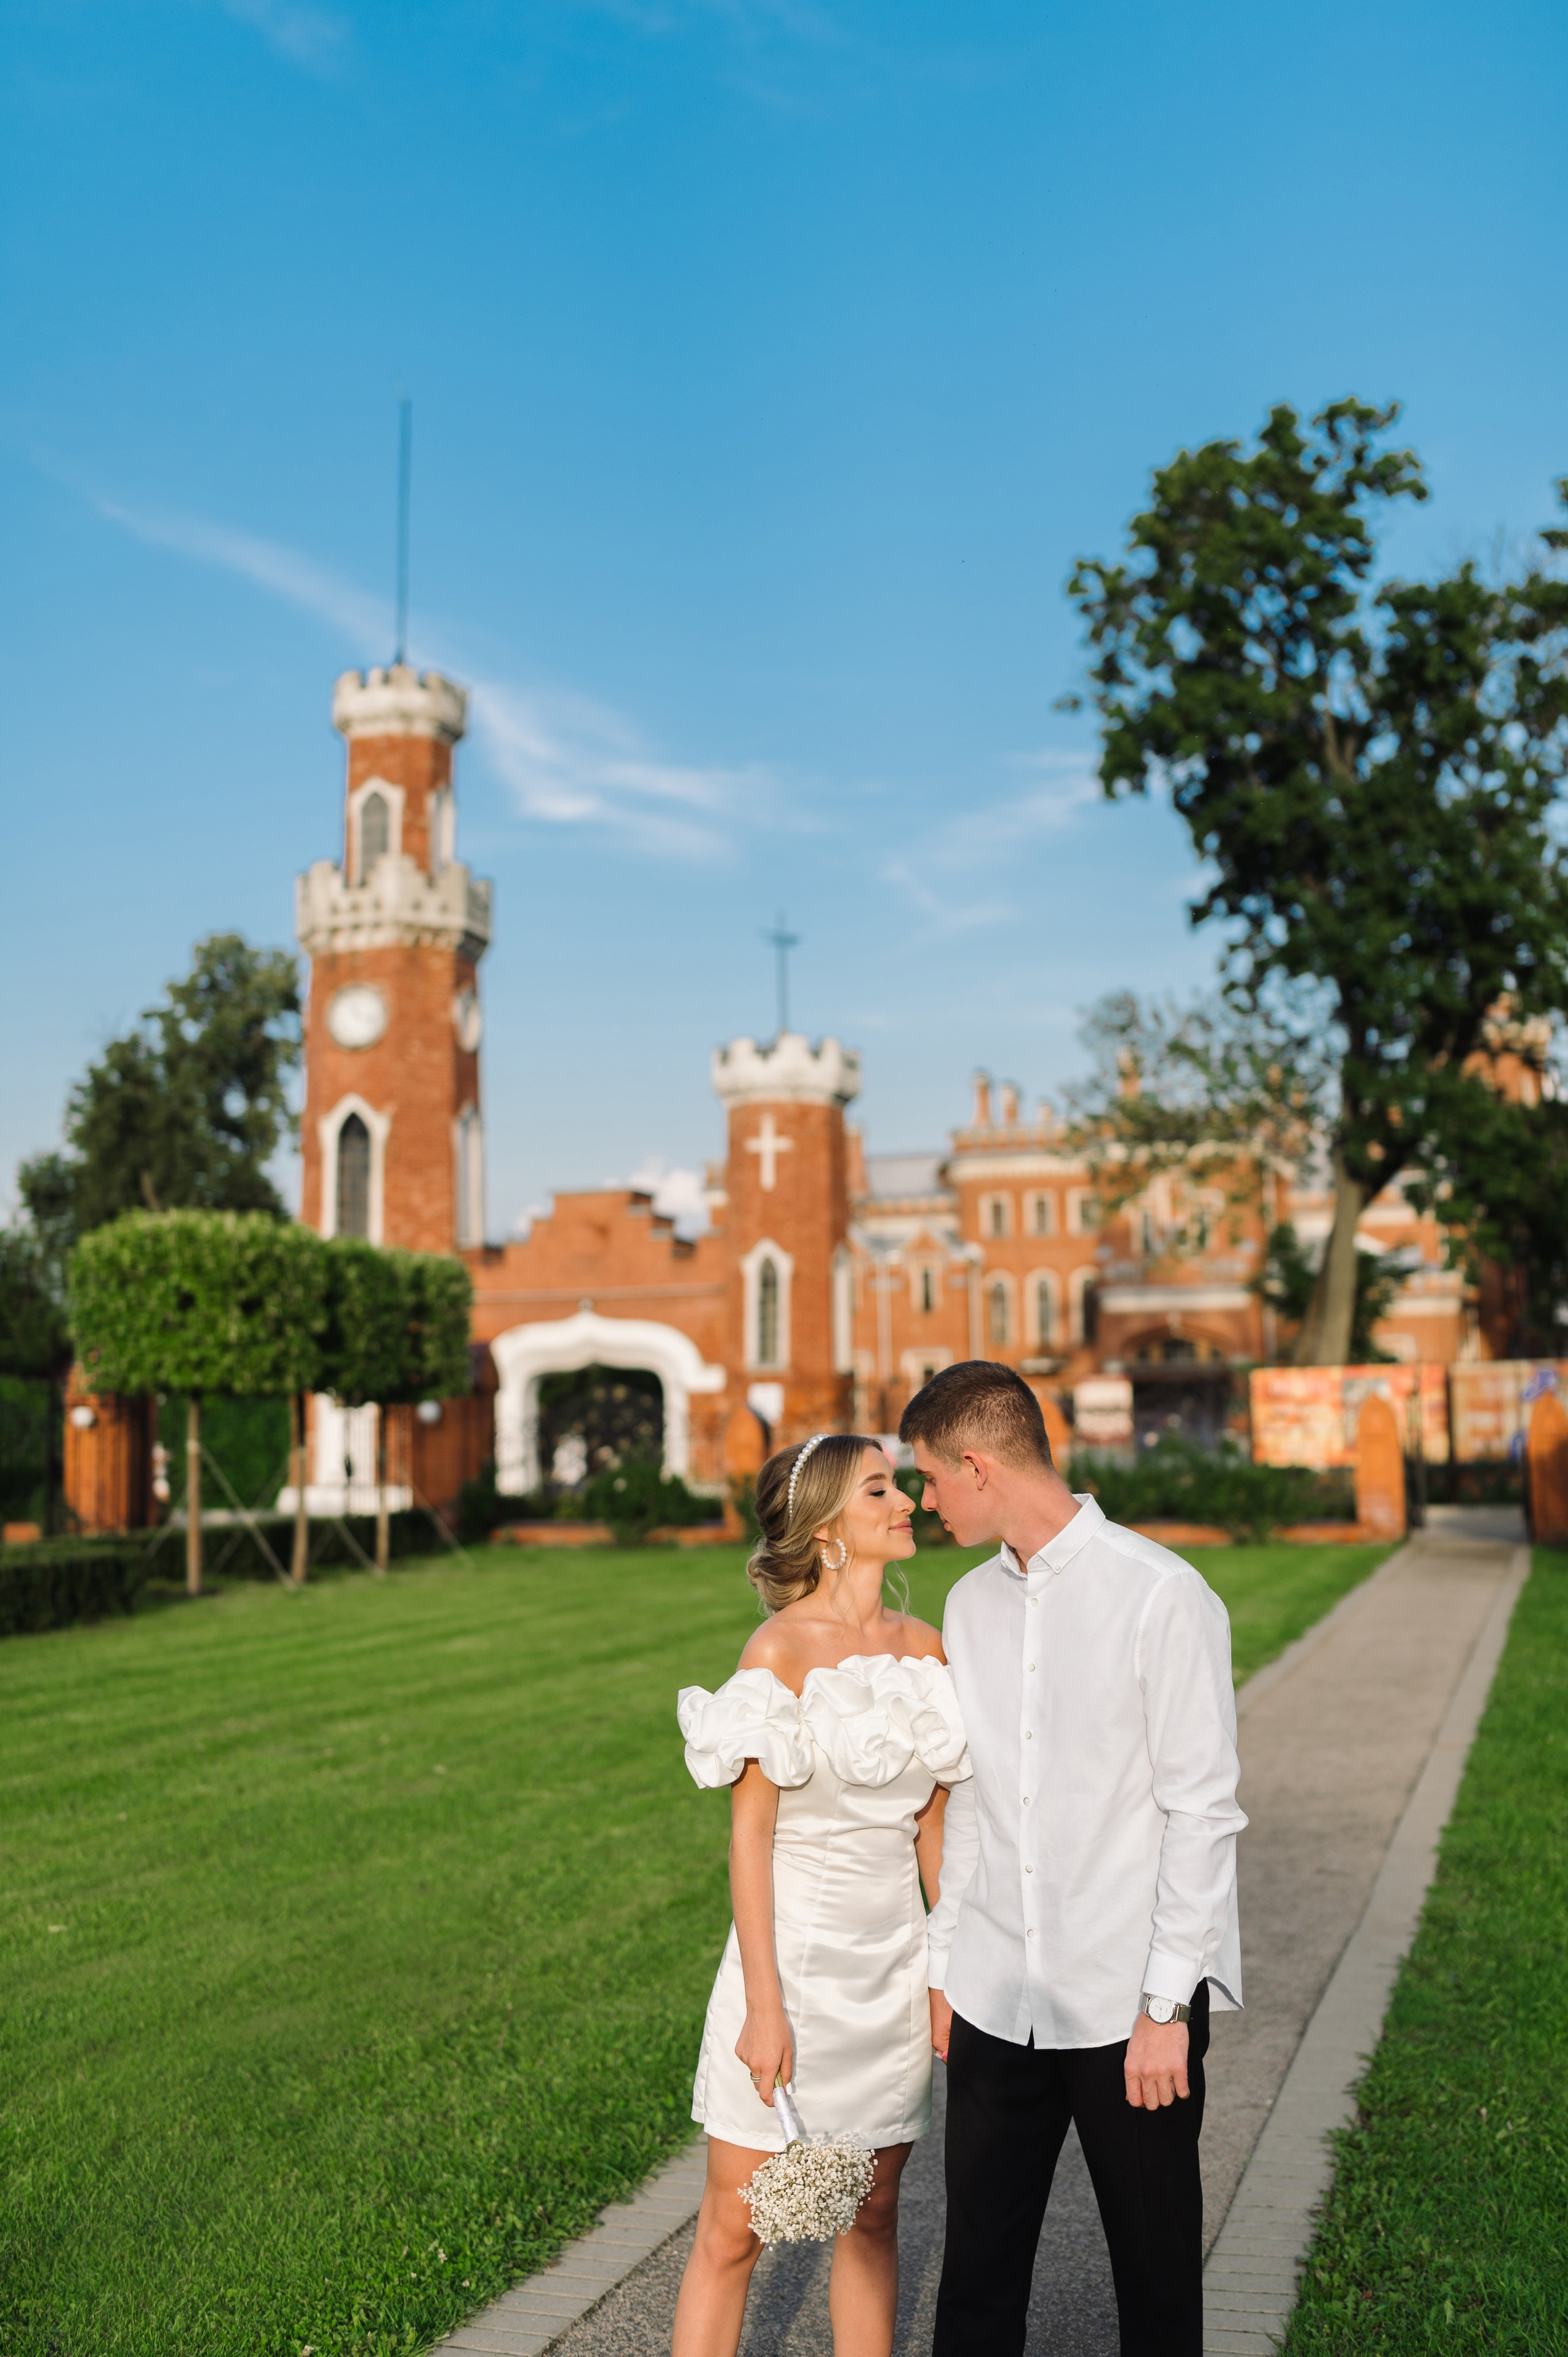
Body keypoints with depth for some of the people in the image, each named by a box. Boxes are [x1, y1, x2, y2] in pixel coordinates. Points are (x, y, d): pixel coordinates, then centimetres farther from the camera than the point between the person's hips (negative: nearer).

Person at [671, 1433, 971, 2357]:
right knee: (737, 2226, 3)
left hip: (895, 1959, 5)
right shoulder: (781, 1650, -12)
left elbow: (932, 1823, 10)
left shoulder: (927, 1647, 4)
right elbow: (749, 1832, -13)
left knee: (873, 2217, 15)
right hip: (796, 1952, -5)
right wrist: (765, 2004, -16)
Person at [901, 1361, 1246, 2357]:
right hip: (999, 2001, 5)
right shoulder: (972, 1605, 8)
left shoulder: (1162, 1596, -12)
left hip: (1127, 2004, -5)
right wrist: (944, 1967, 12)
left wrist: (1166, 2007, -12)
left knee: (1157, 2276, 9)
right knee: (978, 2275, 10)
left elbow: (1202, 1815, -12)